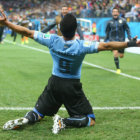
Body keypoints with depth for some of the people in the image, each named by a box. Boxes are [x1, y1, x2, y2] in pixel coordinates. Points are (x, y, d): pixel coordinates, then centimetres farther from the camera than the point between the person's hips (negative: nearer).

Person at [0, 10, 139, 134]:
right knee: (90, 120, 5)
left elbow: (27, 32, -10)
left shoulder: (52, 41, -15)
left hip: (54, 83, 3)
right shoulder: (82, 46, -22)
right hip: (73, 87, -3)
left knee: (38, 113, 22)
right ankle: (64, 122, -20)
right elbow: (105, 46, -26)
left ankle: (26, 118, -13)